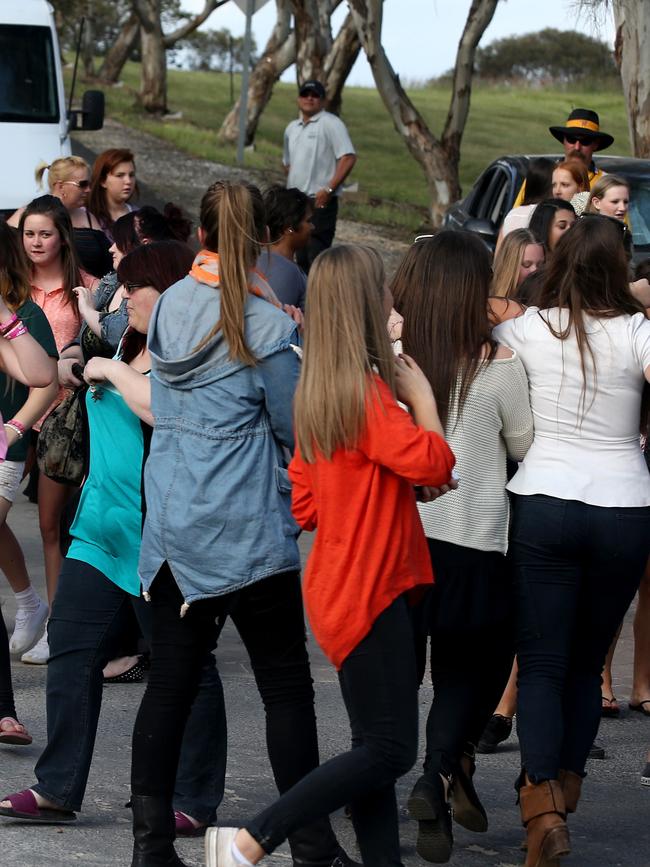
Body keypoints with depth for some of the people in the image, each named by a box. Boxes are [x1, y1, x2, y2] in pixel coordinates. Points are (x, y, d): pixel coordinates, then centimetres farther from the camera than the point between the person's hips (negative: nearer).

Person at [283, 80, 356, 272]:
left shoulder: (331, 124, -7)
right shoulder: (292, 128, 16)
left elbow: (348, 158, -15)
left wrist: (328, 190, -18)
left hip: (320, 202, -8)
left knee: (317, 256, -12)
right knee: (301, 258, 12)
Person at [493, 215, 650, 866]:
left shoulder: (526, 328, -2)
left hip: (543, 502, 0)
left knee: (542, 664, 1)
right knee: (586, 664, 17)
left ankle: (543, 804, -16)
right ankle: (565, 786, 19)